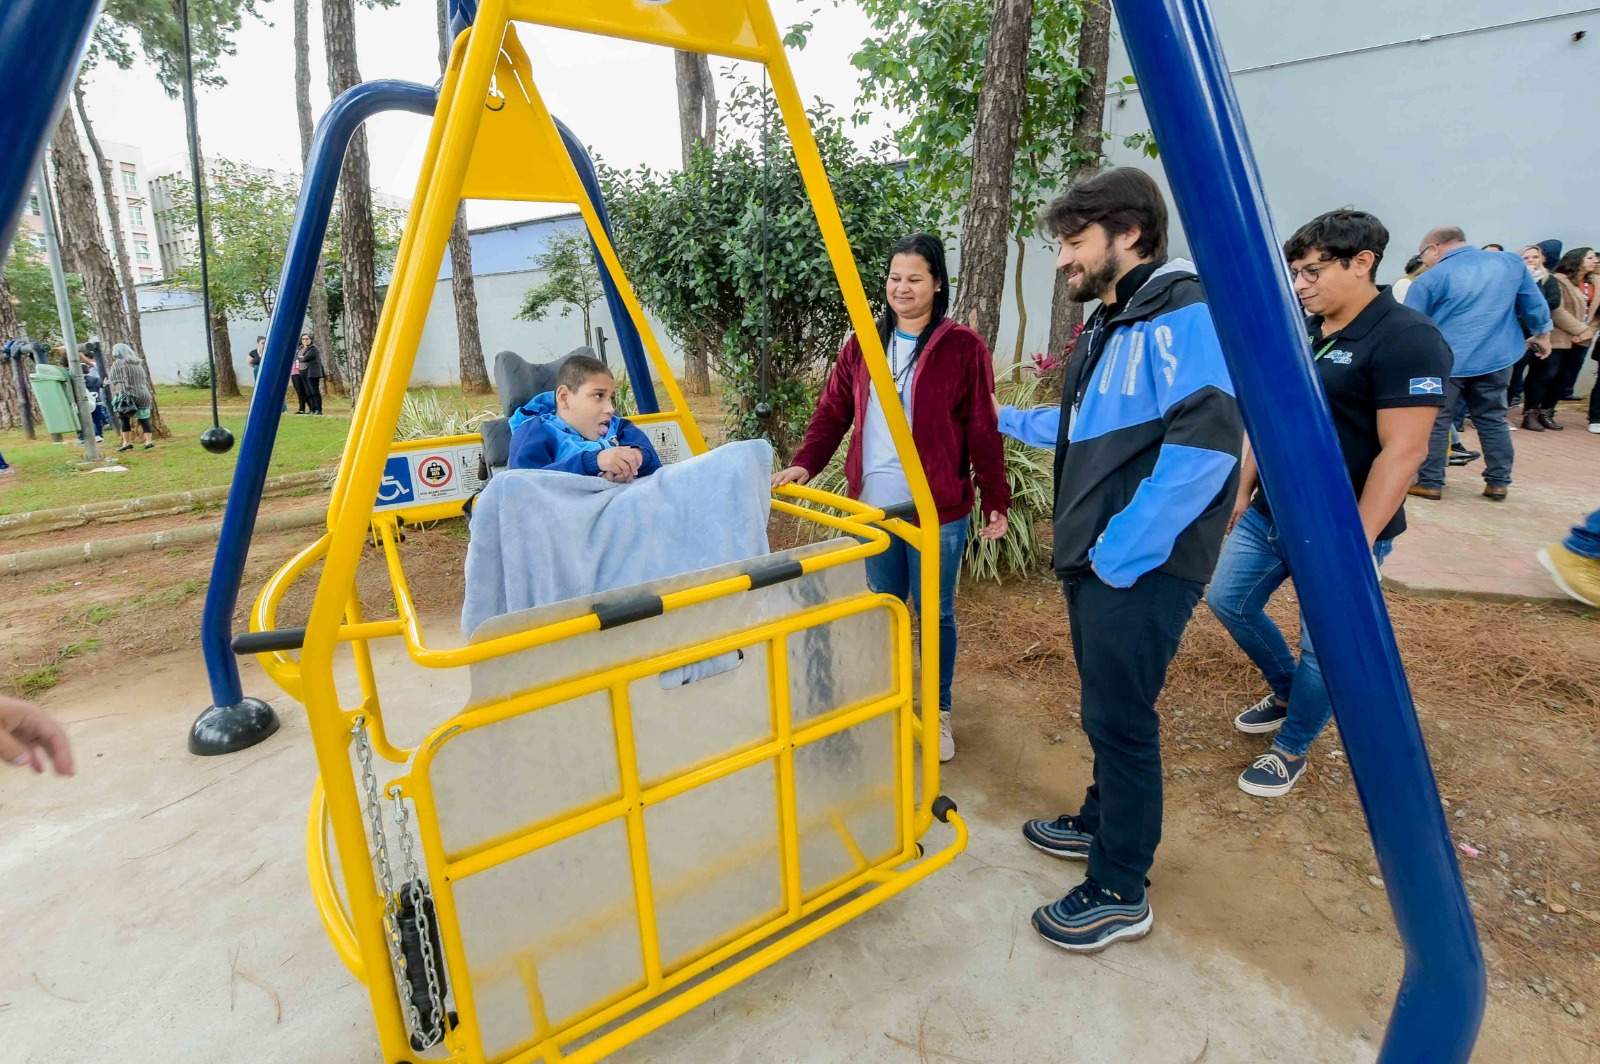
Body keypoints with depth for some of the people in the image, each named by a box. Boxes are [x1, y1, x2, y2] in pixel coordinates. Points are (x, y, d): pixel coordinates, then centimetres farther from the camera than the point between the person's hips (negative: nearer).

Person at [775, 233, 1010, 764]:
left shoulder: (964, 347, -5)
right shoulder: (861, 344, 7)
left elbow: (984, 432, -5)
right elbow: (833, 412, 7)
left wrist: (996, 500, -6)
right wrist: (804, 463, -8)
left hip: (938, 511, -4)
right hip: (874, 507, 4)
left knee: (934, 613, 10)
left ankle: (939, 713, 30)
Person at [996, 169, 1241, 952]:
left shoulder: (1185, 312, -13)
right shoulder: (1109, 323, 17)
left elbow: (1204, 443, -24)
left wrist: (1122, 554, -22)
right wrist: (1006, 420, 33)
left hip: (1141, 568, -9)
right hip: (1095, 560, 9)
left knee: (1120, 719, 0)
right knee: (1106, 711, 20)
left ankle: (1118, 893, 17)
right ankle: (1101, 823, 39)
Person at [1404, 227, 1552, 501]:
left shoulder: (1429, 279, -7)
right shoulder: (1511, 262, 8)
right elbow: (1533, 303, 16)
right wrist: (1541, 333, 31)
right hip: (1498, 357, 5)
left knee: (1434, 421, 3)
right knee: (1492, 419, 15)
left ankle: (1430, 483, 3)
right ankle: (1498, 483, 18)